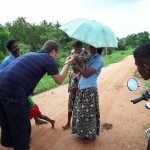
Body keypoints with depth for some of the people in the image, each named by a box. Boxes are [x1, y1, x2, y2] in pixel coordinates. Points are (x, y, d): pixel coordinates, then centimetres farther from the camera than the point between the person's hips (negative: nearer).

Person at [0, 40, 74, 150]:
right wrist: (67, 64, 26)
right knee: (21, 127, 14)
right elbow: (59, 81, 14)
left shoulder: (29, 54, 22)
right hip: (13, 92, -8)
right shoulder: (49, 59, 2)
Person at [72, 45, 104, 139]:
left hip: (89, 89, -8)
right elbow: (80, 71, 10)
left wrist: (76, 63, -15)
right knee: (79, 111, 16)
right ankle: (82, 131, 33)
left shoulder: (99, 59, -14)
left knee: (87, 113, 4)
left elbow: (86, 74, -20)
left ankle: (90, 134, 23)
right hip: (82, 87, 8)